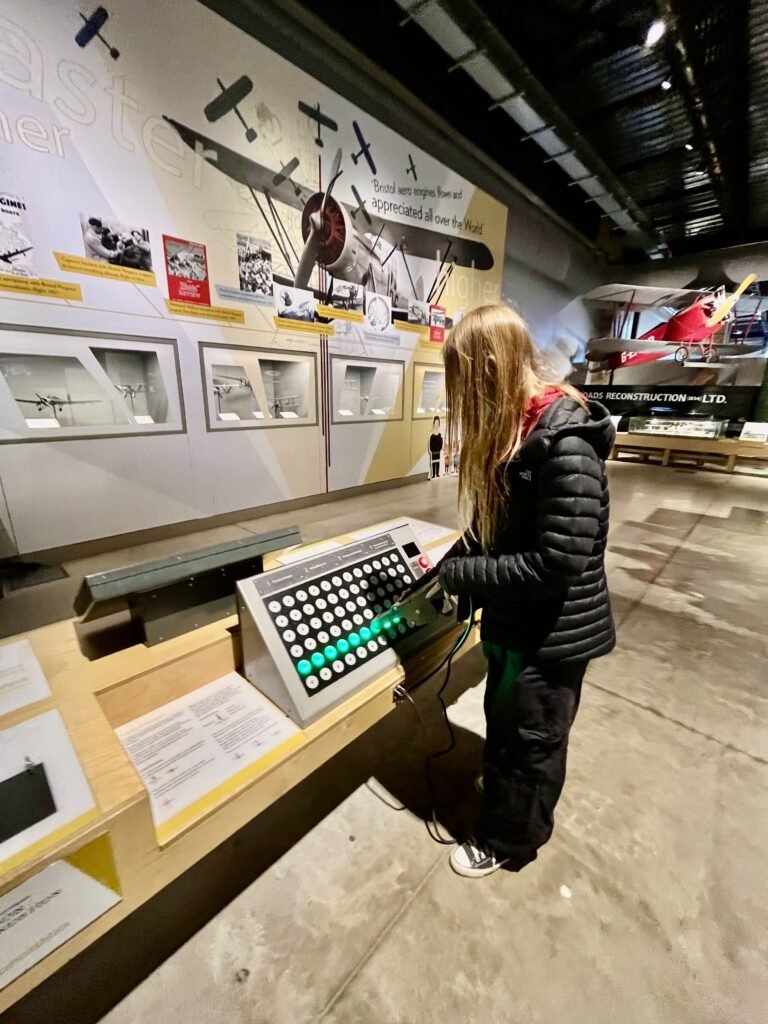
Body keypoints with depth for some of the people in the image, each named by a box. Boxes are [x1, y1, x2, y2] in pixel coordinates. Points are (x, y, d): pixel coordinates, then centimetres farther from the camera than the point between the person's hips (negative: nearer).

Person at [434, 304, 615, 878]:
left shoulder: (564, 440, -27)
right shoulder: (511, 430, 2)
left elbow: (556, 564, -29)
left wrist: (456, 575, -20)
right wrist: (445, 570, 0)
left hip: (554, 631, -7)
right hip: (515, 619, 8)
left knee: (530, 740, 17)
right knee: (505, 722, 28)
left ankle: (508, 841, 45)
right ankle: (504, 789, 57)